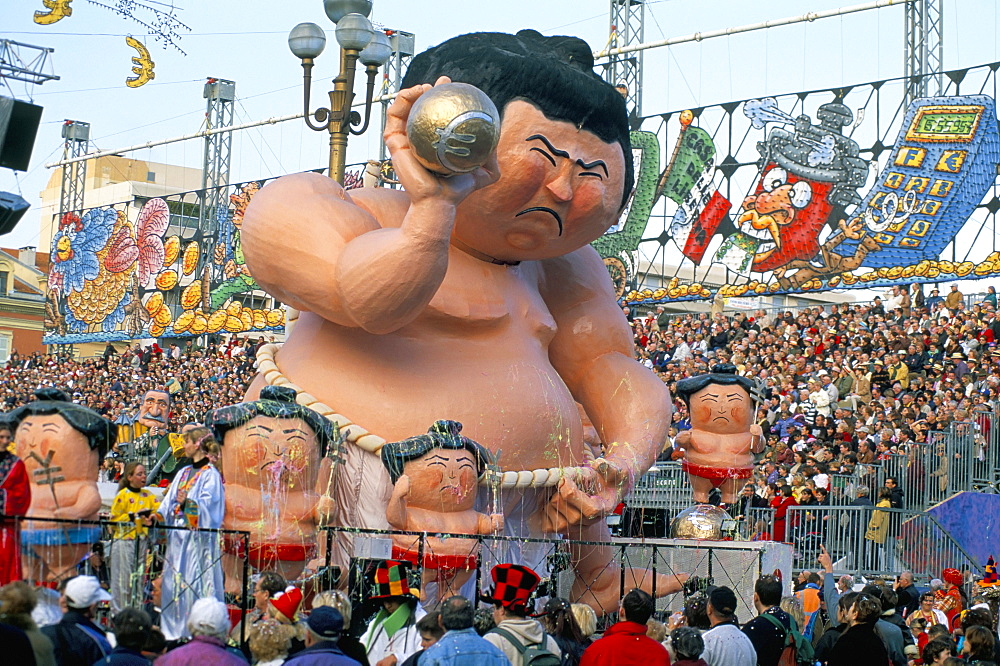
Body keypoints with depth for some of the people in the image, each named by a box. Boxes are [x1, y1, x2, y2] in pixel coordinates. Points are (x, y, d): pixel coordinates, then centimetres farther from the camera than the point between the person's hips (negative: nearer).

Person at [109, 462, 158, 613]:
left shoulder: (148, 495, 12)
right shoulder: (123, 495, -3)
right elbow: (114, 518, -6)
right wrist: (135, 517, -12)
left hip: (141, 541, 5)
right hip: (124, 539, -5)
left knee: (139, 577, 7)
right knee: (123, 578, -5)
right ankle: (118, 613, 1)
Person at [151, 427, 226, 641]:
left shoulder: (210, 474, -5)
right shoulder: (183, 473, 18)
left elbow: (208, 503, -16)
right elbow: (170, 501, 14)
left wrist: (188, 502, -33)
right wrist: (158, 515, -3)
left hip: (198, 538, -8)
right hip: (177, 536, 8)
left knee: (195, 581, -9)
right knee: (174, 580, 6)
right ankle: (175, 630, 11)